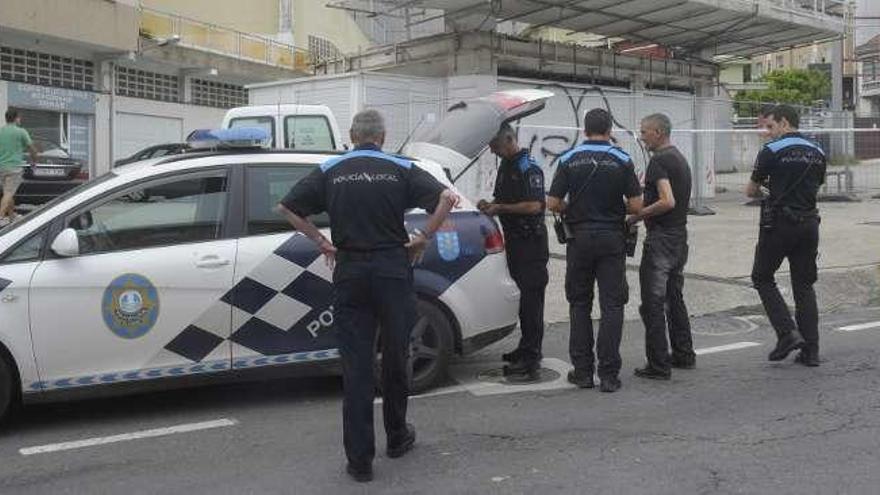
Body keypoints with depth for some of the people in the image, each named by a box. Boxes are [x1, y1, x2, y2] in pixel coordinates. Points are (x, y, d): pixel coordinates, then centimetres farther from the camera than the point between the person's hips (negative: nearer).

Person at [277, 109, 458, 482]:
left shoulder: (331, 171, 4)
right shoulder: (401, 169, 1)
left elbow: (287, 207, 3)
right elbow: (447, 198, -10)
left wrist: (320, 241, 7)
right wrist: (424, 237, -1)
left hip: (349, 272, 1)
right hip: (393, 269, 0)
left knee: (355, 366, 2)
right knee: (395, 358, 15)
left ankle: (359, 459, 1)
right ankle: (397, 437, 30)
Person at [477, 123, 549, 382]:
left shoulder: (529, 168, -13)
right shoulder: (505, 166, 16)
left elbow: (534, 206, -21)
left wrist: (500, 208, -16)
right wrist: (490, 205, 5)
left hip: (531, 241, -9)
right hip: (514, 239, 9)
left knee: (531, 299, -9)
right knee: (522, 295, 14)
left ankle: (529, 361, -9)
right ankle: (528, 349, 23)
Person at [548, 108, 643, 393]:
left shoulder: (569, 160, 0)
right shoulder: (622, 161, -3)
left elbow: (553, 204, -4)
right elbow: (636, 206, -6)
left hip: (579, 238, 1)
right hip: (611, 239, -1)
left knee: (580, 305, 11)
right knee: (612, 305, 2)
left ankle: (582, 371, 11)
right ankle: (608, 374, 0)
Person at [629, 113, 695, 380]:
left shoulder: (659, 160, -16)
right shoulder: (680, 158, 15)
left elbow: (667, 201, -27)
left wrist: (637, 216, -18)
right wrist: (644, 201, 20)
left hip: (661, 238, -10)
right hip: (680, 236, 10)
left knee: (653, 303, -5)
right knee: (674, 298, 19)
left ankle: (658, 365, -3)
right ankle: (683, 354, 26)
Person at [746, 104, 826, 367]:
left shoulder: (772, 151, -8)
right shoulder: (817, 152, 10)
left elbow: (751, 190, 0)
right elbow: (816, 187, 18)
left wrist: (760, 192, 23)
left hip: (779, 224, -6)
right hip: (809, 223, 6)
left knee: (762, 278, 10)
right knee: (804, 286, 10)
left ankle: (787, 332, -4)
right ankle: (811, 350, 8)